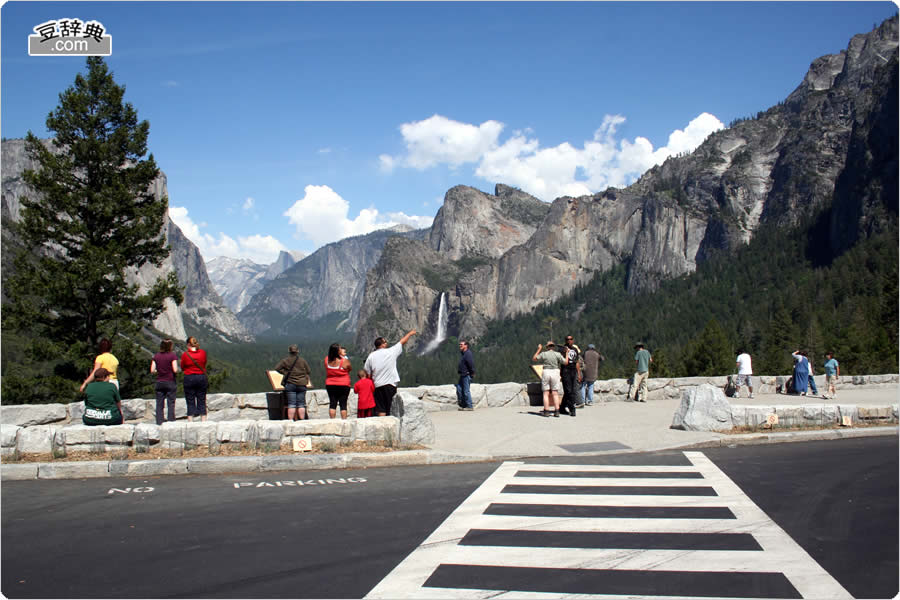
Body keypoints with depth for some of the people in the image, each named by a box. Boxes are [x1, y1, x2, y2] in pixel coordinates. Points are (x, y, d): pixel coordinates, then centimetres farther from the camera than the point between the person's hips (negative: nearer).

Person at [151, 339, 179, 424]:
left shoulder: (156, 356, 4)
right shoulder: (172, 355, -7)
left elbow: (152, 371, 0)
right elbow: (175, 370, -14)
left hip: (159, 382, 3)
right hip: (170, 382, -3)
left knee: (159, 404, 6)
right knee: (171, 403, 1)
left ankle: (159, 422, 3)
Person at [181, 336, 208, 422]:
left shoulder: (185, 354, -10)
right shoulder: (203, 352, -3)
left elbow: (182, 368, 4)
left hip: (189, 378, -2)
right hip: (201, 378, 2)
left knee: (190, 403, 3)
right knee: (202, 402, 8)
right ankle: (203, 422, 7)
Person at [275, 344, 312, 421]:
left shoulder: (285, 360, -1)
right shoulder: (303, 360, 3)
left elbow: (277, 368, -2)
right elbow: (308, 371, 8)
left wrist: (285, 372, 4)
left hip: (290, 384, -1)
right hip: (302, 385, 1)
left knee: (291, 404, -1)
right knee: (301, 404, 5)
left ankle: (291, 420, -4)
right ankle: (302, 420, 4)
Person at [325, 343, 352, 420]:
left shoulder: (327, 360, -5)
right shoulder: (344, 360, -16)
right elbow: (349, 369, 2)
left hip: (330, 385, 3)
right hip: (343, 385, -3)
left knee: (332, 404, 7)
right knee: (343, 404, 3)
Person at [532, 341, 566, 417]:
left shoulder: (543, 354, 1)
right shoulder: (557, 354, 0)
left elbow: (534, 359, 10)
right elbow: (565, 363, -3)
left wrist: (538, 349, 16)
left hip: (546, 372, 0)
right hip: (555, 372, 0)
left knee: (546, 393, 4)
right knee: (555, 393, 4)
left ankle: (546, 411, 1)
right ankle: (557, 411, 1)